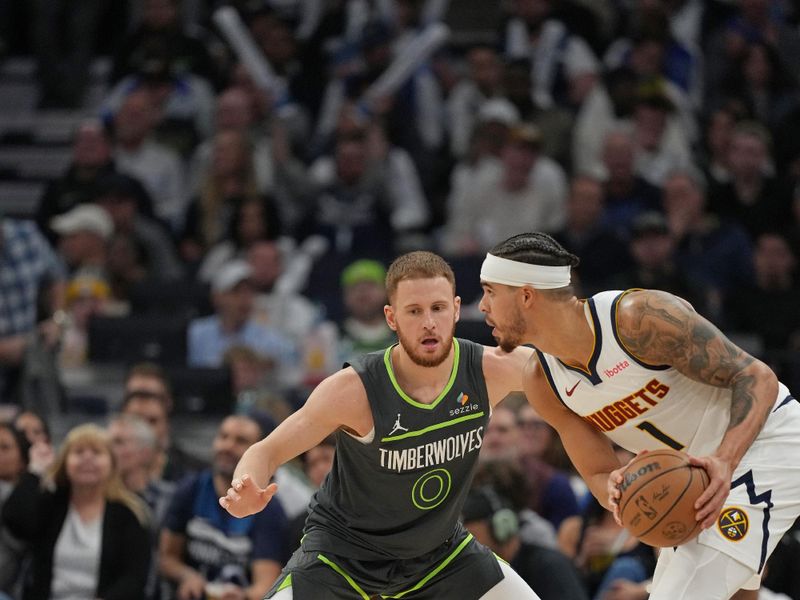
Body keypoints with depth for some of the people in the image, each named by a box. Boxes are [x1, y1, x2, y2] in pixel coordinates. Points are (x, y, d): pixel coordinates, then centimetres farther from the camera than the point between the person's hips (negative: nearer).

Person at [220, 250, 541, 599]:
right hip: (342, 551, -4)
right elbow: (265, 452, -21)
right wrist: (246, 496, -42)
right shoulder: (355, 389, -27)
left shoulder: (488, 371, -17)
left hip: (440, 546, 4)